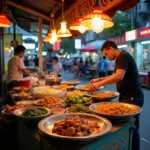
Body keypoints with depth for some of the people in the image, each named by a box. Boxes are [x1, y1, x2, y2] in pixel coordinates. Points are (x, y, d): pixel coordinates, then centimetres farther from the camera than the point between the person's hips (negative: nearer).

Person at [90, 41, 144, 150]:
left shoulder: (123, 56, -16)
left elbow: (119, 76, -30)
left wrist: (100, 83, -24)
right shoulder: (120, 58, 16)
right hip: (126, 96, 10)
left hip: (133, 97, -10)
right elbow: (115, 76, 24)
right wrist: (99, 79, 14)